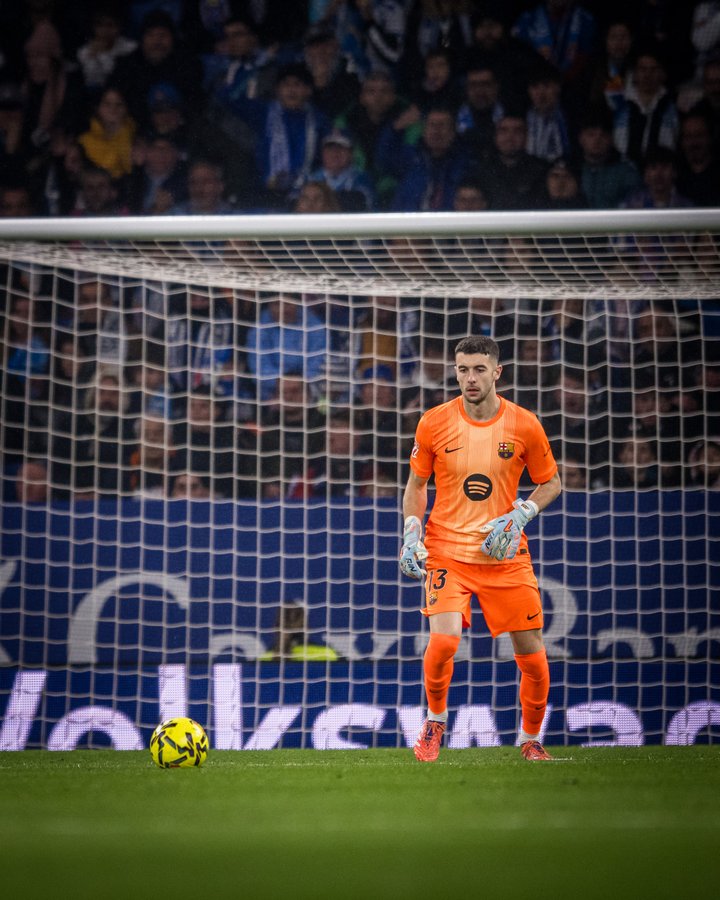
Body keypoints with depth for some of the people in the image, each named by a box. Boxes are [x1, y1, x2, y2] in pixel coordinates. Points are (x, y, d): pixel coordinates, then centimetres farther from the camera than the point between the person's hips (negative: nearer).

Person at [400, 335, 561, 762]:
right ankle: (436, 721, 5)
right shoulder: (435, 422, -4)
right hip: (447, 552, -1)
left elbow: (551, 482, 9)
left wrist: (519, 515, -8)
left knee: (533, 656, 1)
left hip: (505, 555, 1)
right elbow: (417, 483, 10)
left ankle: (532, 740, 25)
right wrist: (412, 534, -3)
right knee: (444, 639, -22)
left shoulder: (524, 425, -5)